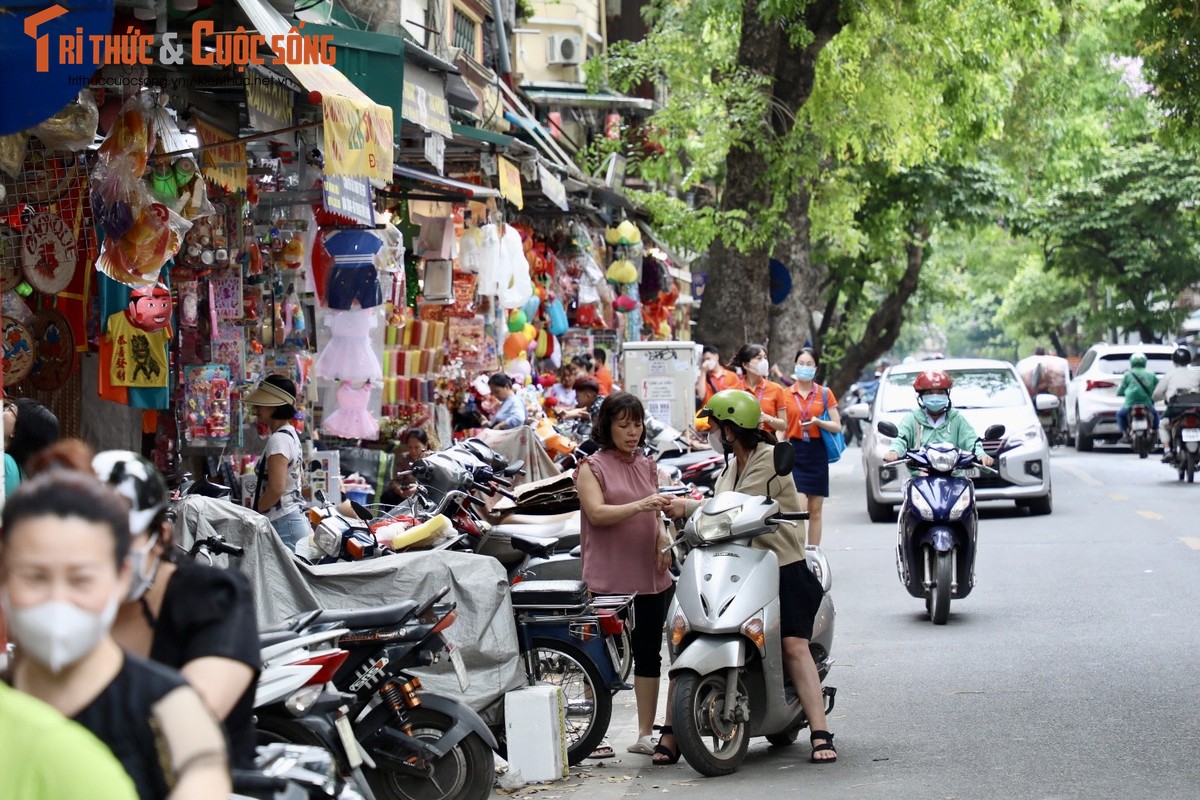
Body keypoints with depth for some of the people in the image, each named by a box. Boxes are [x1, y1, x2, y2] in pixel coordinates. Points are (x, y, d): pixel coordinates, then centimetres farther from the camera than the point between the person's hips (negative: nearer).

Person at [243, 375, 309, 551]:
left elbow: (276, 489, -20)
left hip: (282, 524, -9)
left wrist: (252, 515, -6)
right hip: (296, 518, 9)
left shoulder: (278, 440, -14)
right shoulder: (291, 434, 15)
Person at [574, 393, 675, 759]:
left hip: (649, 575, 6)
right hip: (608, 577, -6)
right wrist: (640, 506, -27)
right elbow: (596, 513, -14)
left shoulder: (647, 466, 17)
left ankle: (645, 733, 14)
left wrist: (663, 538, 2)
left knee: (648, 654, 8)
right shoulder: (592, 467, -1)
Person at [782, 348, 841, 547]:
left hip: (817, 452, 2)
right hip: (794, 451, -2)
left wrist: (818, 422, -14)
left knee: (815, 510, 6)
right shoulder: (786, 394, 5)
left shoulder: (825, 393, 7)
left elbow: (837, 426, 4)